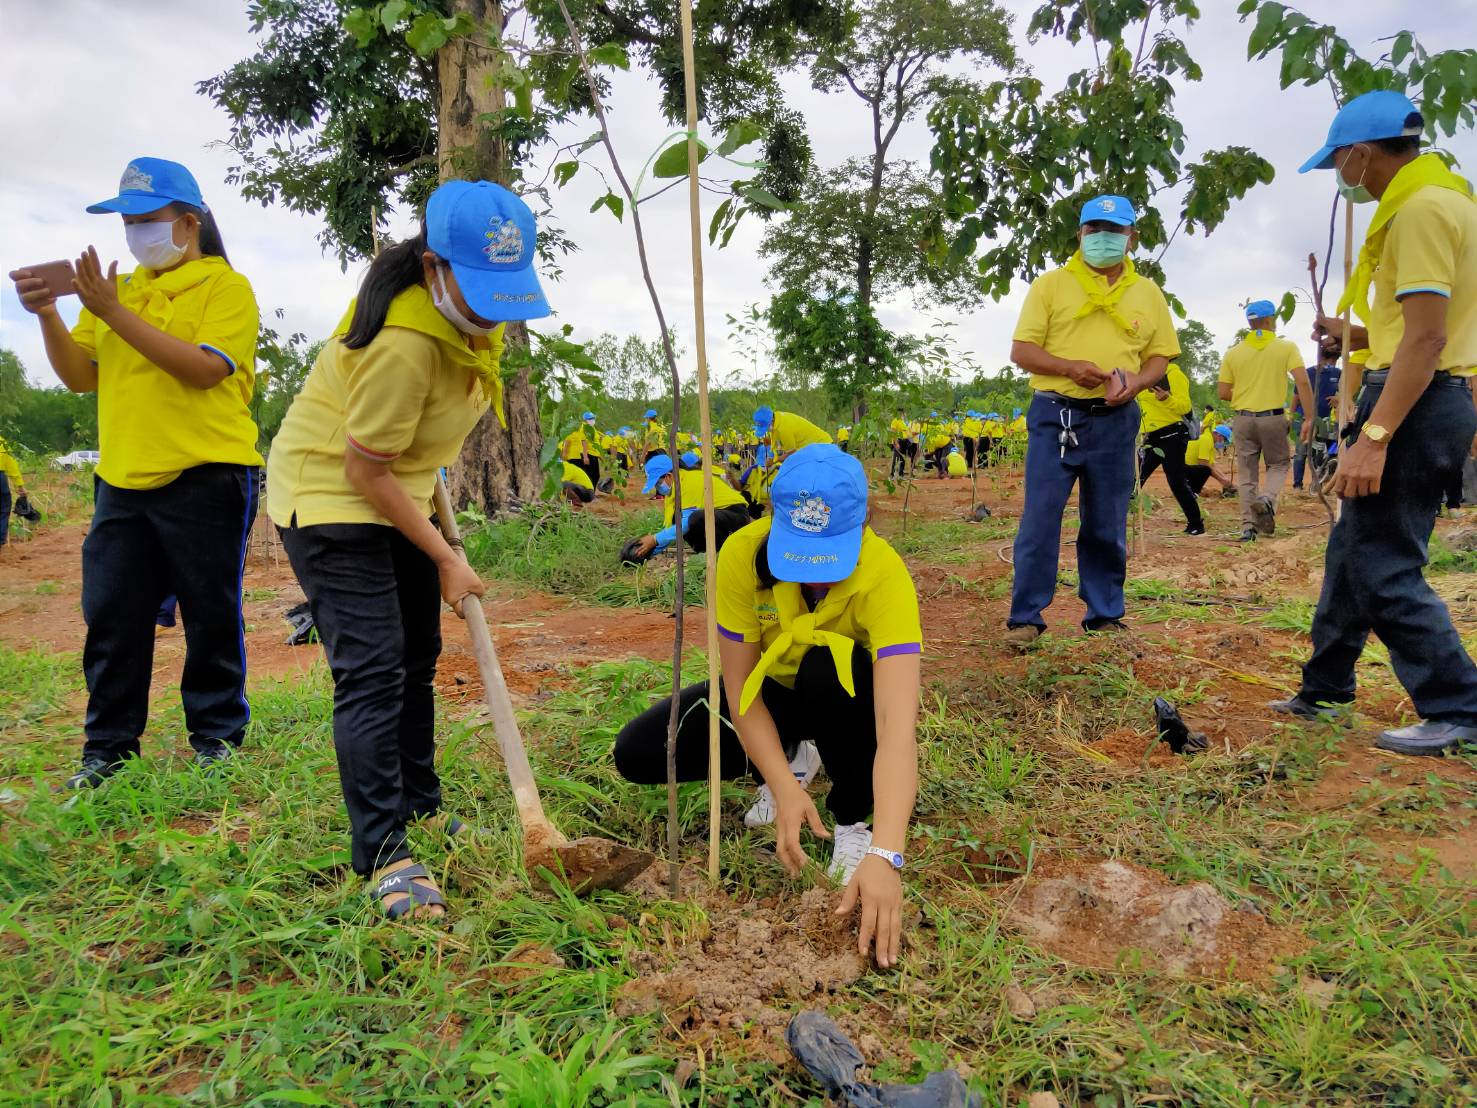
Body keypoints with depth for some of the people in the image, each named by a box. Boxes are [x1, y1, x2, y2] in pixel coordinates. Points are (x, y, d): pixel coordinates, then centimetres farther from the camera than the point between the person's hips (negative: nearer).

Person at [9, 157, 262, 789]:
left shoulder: (227, 287, -2)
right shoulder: (119, 288, 17)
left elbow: (204, 368, -17)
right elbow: (79, 376, 13)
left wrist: (114, 313, -18)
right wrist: (47, 315, -3)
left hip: (205, 478, -6)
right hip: (122, 479, 6)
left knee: (212, 616, 4)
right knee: (112, 617, 8)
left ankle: (217, 734, 19)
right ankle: (108, 746, 20)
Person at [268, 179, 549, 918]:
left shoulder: (472, 302, -8)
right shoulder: (405, 342, -34)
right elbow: (365, 471, -25)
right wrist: (445, 559, -18)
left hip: (396, 488, 9)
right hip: (328, 492, -9)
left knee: (416, 659, 14)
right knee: (371, 670, -14)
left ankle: (418, 809, 29)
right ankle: (383, 856, -6)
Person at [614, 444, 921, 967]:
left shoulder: (883, 575, -36)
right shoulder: (744, 554, -28)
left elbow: (898, 725, -46)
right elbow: (739, 687, -24)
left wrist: (884, 854, -56)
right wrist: (785, 786, -37)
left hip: (845, 696, -2)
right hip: (772, 692, 3)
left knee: (829, 667, -39)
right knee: (636, 753, -13)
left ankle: (853, 820, -12)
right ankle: (784, 762, 10)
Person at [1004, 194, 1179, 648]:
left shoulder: (1148, 293, 13)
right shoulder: (1050, 284, 4)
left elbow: (1161, 355, 14)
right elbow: (1021, 351, -1)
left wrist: (1137, 381, -9)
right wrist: (1070, 367, -17)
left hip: (1115, 422, 3)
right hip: (1055, 415, -2)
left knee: (1107, 526, 8)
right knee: (1040, 520, -5)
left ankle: (1105, 616, 19)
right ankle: (1026, 617, 3)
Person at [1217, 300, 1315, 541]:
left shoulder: (1233, 353, 3)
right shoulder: (1286, 347, -2)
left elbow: (1223, 393, 2)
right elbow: (1303, 381, -12)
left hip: (1243, 419, 2)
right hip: (1274, 418, -2)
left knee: (1246, 474, 8)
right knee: (1279, 465, 17)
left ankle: (1248, 526, 4)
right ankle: (1267, 499, -13)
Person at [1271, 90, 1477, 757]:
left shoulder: (1422, 208, -15)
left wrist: (1373, 438, -27)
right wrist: (1356, 337, 18)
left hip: (1417, 405, -11)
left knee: (1381, 566, -8)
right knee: (1352, 550, 16)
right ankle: (1325, 690, 27)